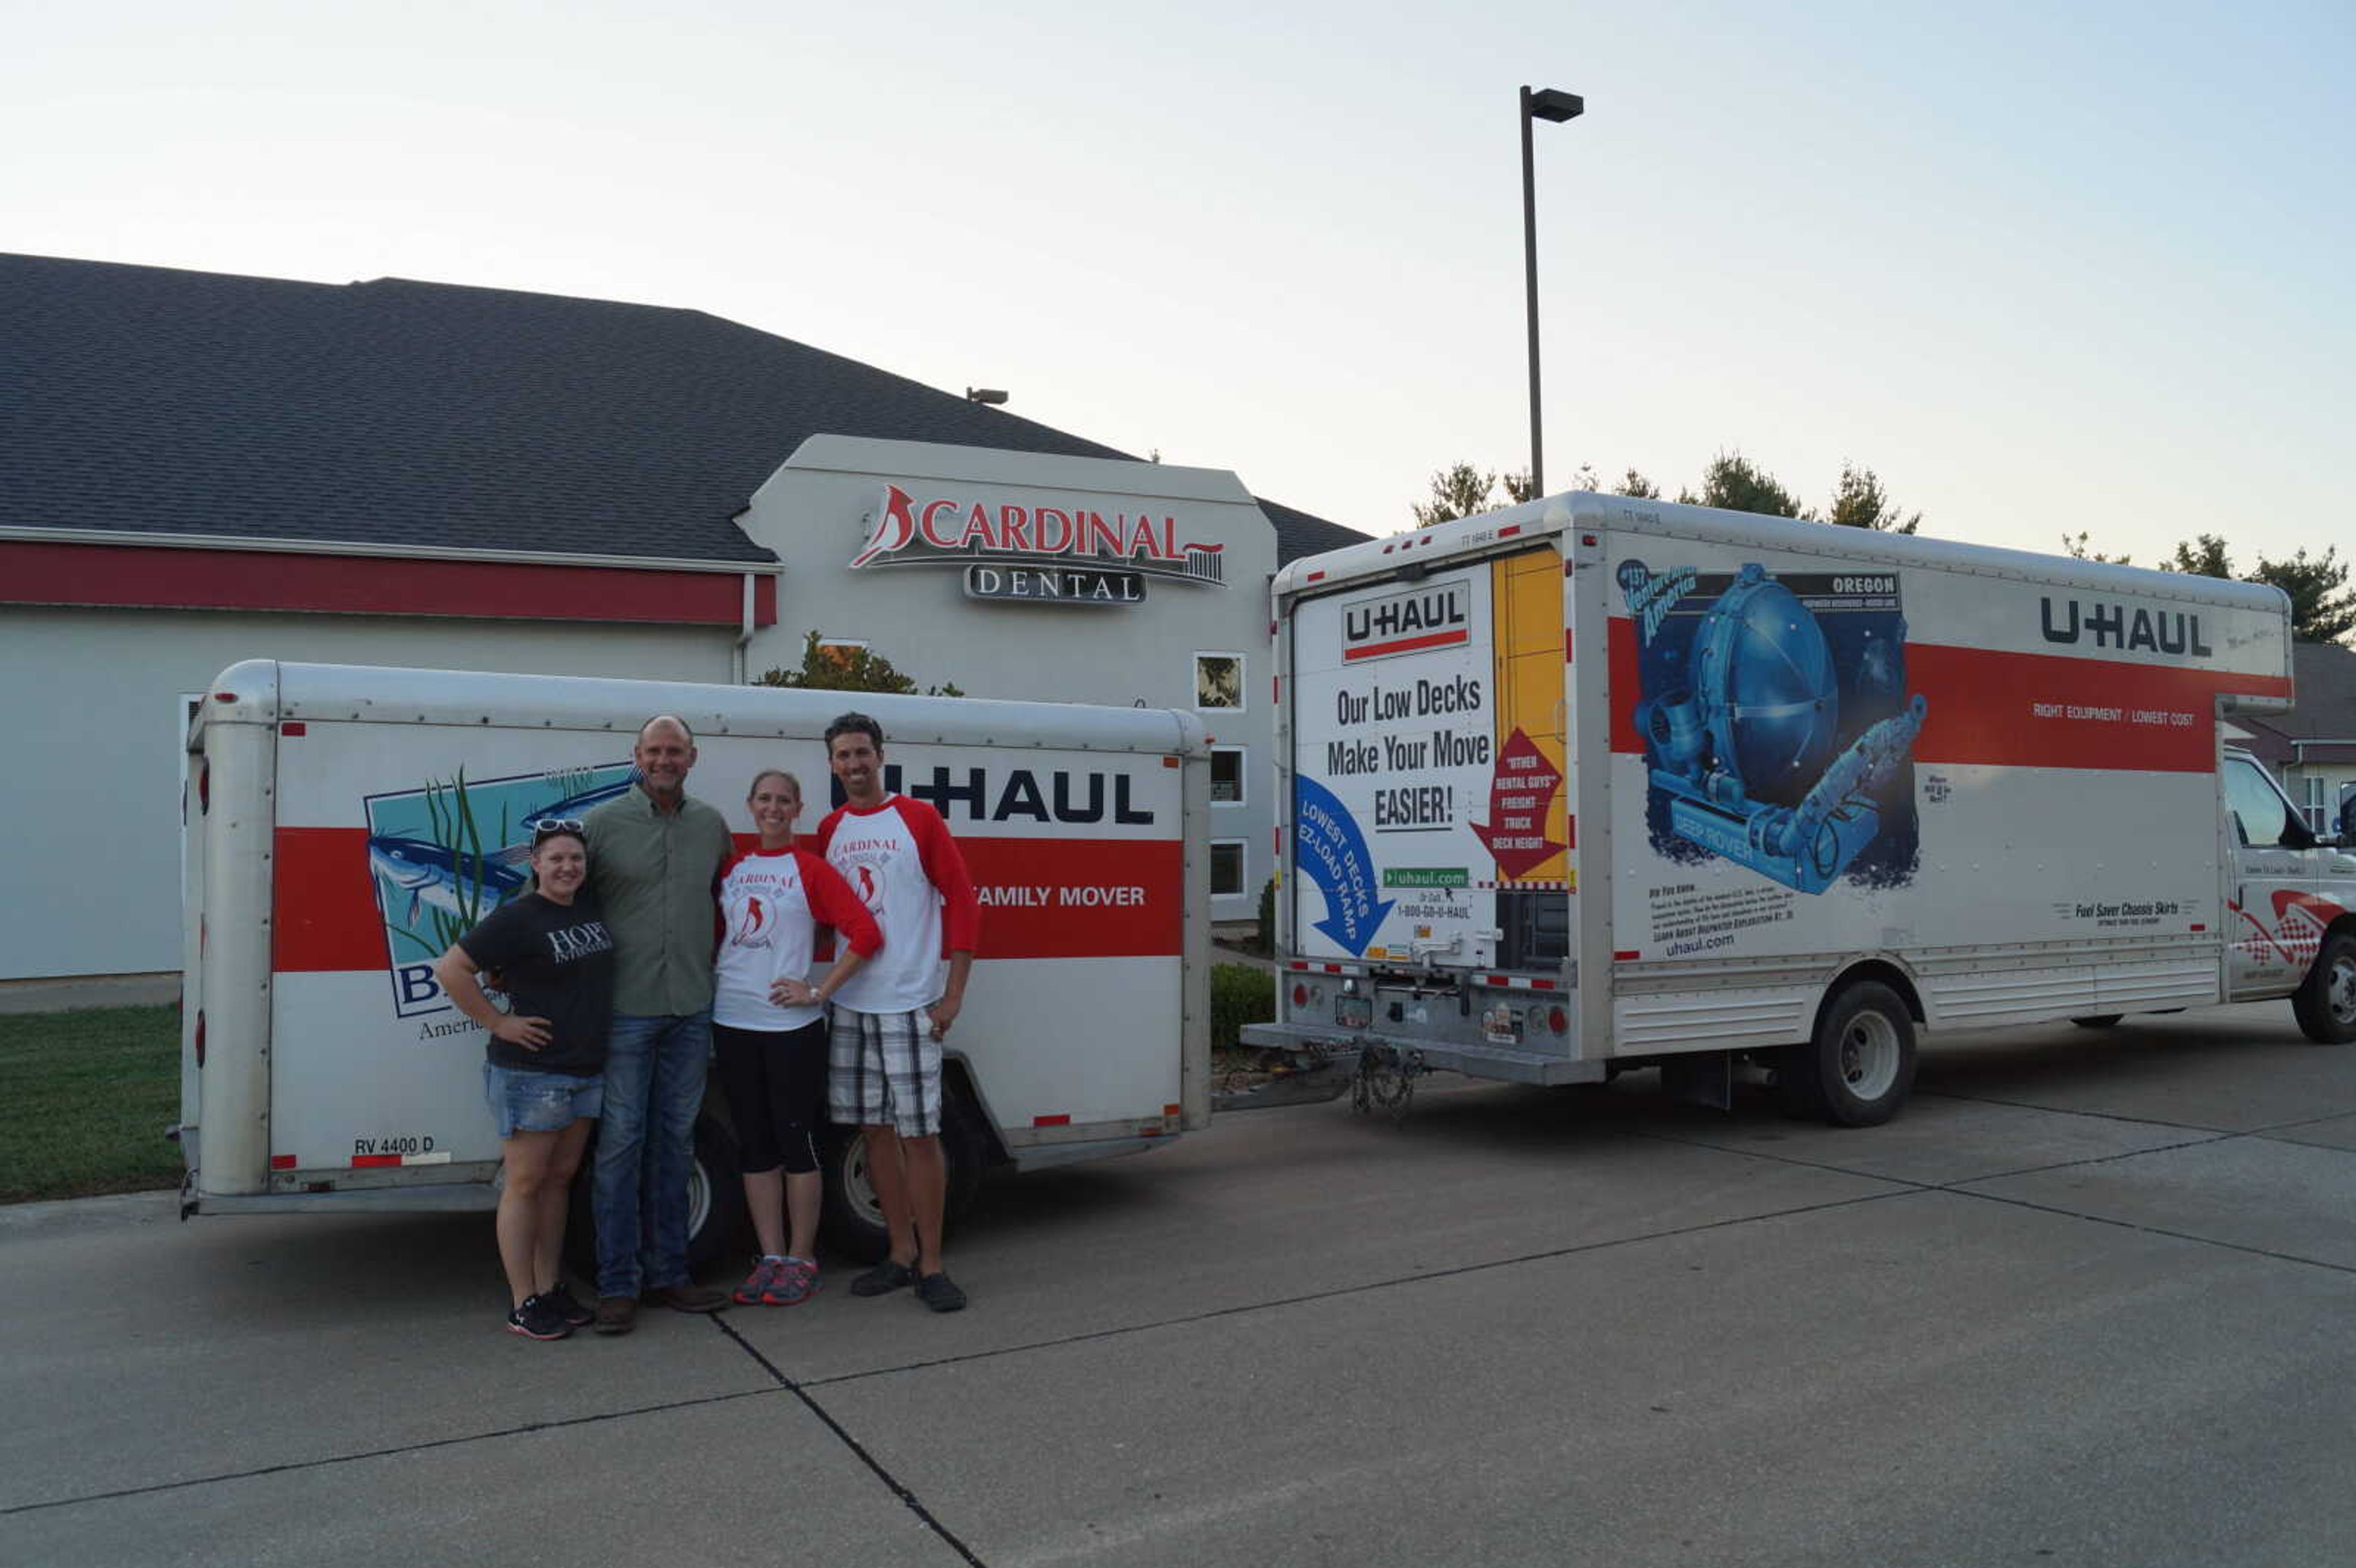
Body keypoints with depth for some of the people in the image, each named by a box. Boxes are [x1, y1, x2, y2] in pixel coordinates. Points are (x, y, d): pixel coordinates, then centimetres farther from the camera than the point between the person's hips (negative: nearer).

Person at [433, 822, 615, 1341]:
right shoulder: (517, 918, -12)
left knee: (560, 1179, 13)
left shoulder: (594, 909, 8)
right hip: (530, 1072, -7)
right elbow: (450, 968, -15)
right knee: (526, 1183, 0)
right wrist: (497, 1023, -15)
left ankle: (550, 1288, 23)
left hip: (586, 1072, 7)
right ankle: (523, 1305, 7)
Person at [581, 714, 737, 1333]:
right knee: (621, 1143, -2)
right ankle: (617, 1285, 7)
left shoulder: (712, 825, 8)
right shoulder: (604, 823, -3)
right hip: (625, 1009, -4)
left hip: (691, 1010, 4)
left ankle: (667, 1274, 20)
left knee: (674, 1143, 11)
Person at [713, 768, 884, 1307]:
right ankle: (771, 1257, 18)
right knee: (755, 1145, 10)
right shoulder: (731, 869, 10)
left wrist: (818, 992, -13)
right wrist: (710, 991, 8)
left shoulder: (811, 870, -5)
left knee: (795, 1141, 1)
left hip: (790, 1025, -5)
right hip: (734, 1024, 5)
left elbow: (866, 933, -13)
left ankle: (801, 1260, 12)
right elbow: (715, 937, 21)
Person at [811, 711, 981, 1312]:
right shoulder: (829, 831, 11)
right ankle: (901, 1254, 20)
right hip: (849, 1004, 5)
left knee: (919, 1134, -4)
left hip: (909, 1004, -5)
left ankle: (931, 1265, 6)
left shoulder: (918, 819, -3)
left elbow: (962, 901, -5)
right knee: (875, 1131, 9)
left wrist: (953, 995, -9)